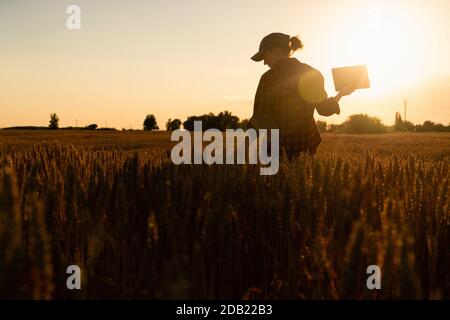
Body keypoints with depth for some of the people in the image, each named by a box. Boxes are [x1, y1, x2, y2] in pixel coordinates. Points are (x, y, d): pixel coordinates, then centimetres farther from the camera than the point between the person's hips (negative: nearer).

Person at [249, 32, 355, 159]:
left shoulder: (269, 77, -10)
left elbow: (260, 120, -12)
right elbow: (324, 109, 11)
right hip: (306, 146, 5)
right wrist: (341, 94, 25)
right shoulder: (312, 73, 4)